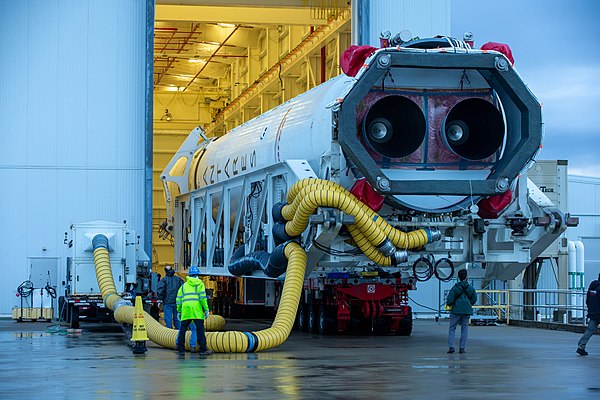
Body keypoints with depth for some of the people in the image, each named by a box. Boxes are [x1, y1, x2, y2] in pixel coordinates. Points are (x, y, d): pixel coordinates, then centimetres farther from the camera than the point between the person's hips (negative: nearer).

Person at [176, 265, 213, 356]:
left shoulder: (184, 285, 21)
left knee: (182, 330, 7)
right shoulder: (199, 283, 9)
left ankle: (181, 349, 7)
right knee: (200, 329, -3)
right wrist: (206, 309, -2)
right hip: (197, 309, -3)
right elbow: (202, 297, -3)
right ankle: (203, 349, -5)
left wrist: (179, 311, 23)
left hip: (185, 309, 3)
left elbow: (179, 299, 17)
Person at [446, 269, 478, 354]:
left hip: (456, 310, -2)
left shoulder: (455, 288, -9)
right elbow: (474, 299, 8)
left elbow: (449, 300, -10)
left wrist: (448, 304, 11)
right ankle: (462, 348, 4)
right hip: (467, 311, 2)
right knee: (464, 329, 10)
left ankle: (451, 347, -5)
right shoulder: (471, 288, 0)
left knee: (452, 328, 6)